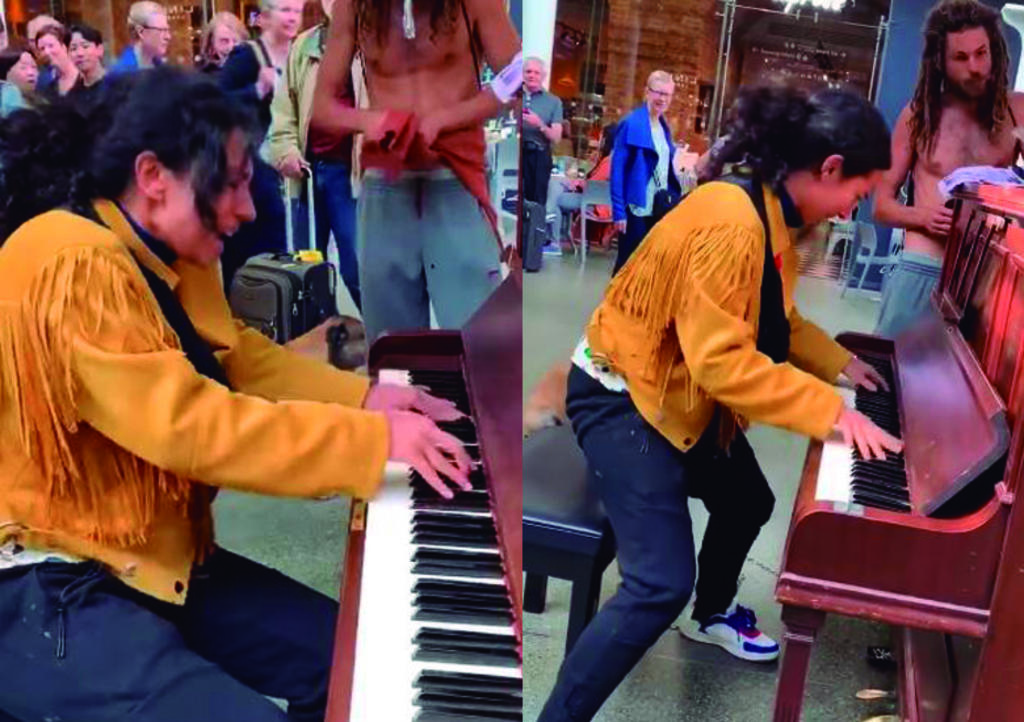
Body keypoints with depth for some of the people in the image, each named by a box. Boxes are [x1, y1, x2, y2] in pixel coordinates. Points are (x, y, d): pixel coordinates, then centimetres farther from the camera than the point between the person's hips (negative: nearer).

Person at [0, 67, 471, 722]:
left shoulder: (167, 260, 7)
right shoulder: (73, 265, -24)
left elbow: (239, 360, 14)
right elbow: (190, 428, -30)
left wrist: (363, 397, 1)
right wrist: (375, 440, -26)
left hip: (157, 558, 9)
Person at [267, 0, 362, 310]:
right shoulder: (303, 46, 16)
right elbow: (284, 105, 16)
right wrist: (285, 148, 0)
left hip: (351, 171, -5)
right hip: (309, 169, 6)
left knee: (357, 269, -6)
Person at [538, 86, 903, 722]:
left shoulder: (771, 211, 3)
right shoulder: (732, 221, -29)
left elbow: (772, 320, 18)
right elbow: (722, 361, -31)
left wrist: (840, 363, 15)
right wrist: (831, 411, -28)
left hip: (684, 393, 10)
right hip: (624, 396, -10)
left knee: (749, 503, 25)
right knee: (662, 584, -17)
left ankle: (713, 615, 53)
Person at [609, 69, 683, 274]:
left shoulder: (664, 126, 12)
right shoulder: (631, 123, -10)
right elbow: (617, 169, -13)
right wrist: (619, 210, -18)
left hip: (660, 209, 7)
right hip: (637, 208, -7)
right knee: (628, 263, 1)